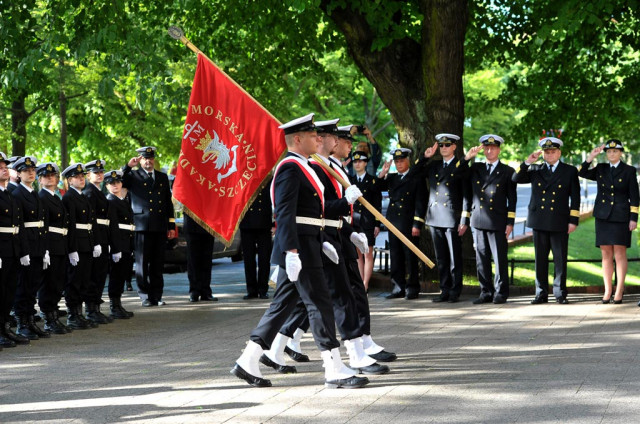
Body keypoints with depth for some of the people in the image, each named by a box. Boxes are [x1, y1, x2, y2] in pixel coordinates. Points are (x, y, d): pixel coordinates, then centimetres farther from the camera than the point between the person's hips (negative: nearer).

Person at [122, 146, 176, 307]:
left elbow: (168, 202, 18)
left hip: (160, 226, 3)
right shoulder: (133, 176, 8)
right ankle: (145, 296, 1)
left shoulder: (162, 177, 18)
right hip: (142, 226, -3)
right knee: (142, 262, -3)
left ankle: (157, 295, 11)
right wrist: (128, 166, -15)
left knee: (158, 263, 5)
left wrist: (171, 225, 13)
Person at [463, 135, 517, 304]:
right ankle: (486, 292, 12)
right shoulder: (475, 169, 13)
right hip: (478, 220, 3)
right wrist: (467, 158, 0)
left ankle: (501, 293, 7)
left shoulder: (507, 171, 4)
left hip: (497, 222, -3)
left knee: (499, 258, -2)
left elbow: (512, 199, 3)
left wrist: (510, 222, -3)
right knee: (481, 258, 5)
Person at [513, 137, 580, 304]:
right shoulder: (535, 170, 13)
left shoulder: (570, 171, 7)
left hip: (559, 223, -2)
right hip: (539, 221, 2)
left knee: (560, 259, -1)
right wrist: (527, 162, -8)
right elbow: (516, 179, 4)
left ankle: (560, 293, 5)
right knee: (540, 259, 4)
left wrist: (573, 221, -3)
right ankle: (541, 293, 9)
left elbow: (575, 198, 4)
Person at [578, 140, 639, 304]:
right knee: (606, 254, 4)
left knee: (620, 253, -3)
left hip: (621, 216, -3)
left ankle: (619, 290, 1)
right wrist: (591, 157, -6)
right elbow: (582, 173, 3)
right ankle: (607, 291, 7)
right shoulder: (601, 169, 12)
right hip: (603, 216, 3)